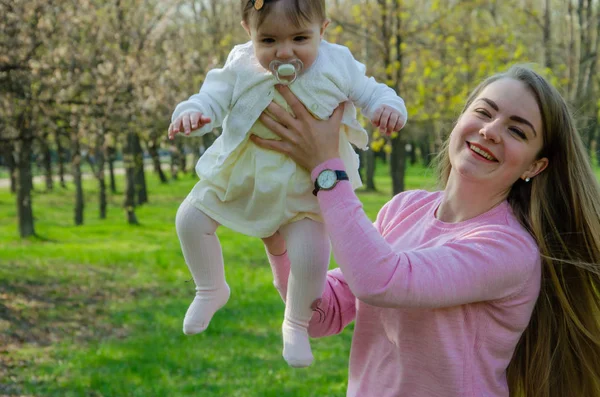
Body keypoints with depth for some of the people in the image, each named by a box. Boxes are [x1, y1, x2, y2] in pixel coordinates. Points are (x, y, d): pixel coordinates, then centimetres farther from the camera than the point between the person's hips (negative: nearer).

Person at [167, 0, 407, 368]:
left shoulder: (337, 66, -13)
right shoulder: (241, 69, -12)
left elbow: (370, 92, -3)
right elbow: (213, 97, -13)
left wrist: (389, 107, -26)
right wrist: (192, 113, -36)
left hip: (304, 188, -2)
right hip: (241, 177, 3)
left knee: (312, 256, -17)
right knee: (191, 217, 1)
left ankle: (297, 325, 14)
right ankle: (212, 290, 29)